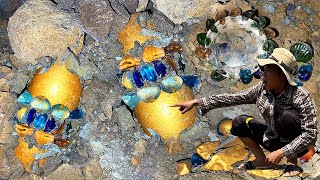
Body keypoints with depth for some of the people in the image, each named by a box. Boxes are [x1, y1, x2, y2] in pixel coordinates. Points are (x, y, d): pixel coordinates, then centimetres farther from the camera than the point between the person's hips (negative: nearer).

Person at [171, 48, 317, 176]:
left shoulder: (301, 97, -26)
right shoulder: (261, 90, -12)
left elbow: (310, 134, -29)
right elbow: (232, 98, -12)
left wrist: (281, 152, -35)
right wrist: (197, 102, -17)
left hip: (295, 144, -5)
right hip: (273, 139, 5)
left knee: (288, 116, -33)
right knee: (239, 123, -8)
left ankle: (292, 162, -13)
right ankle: (261, 160, 6)